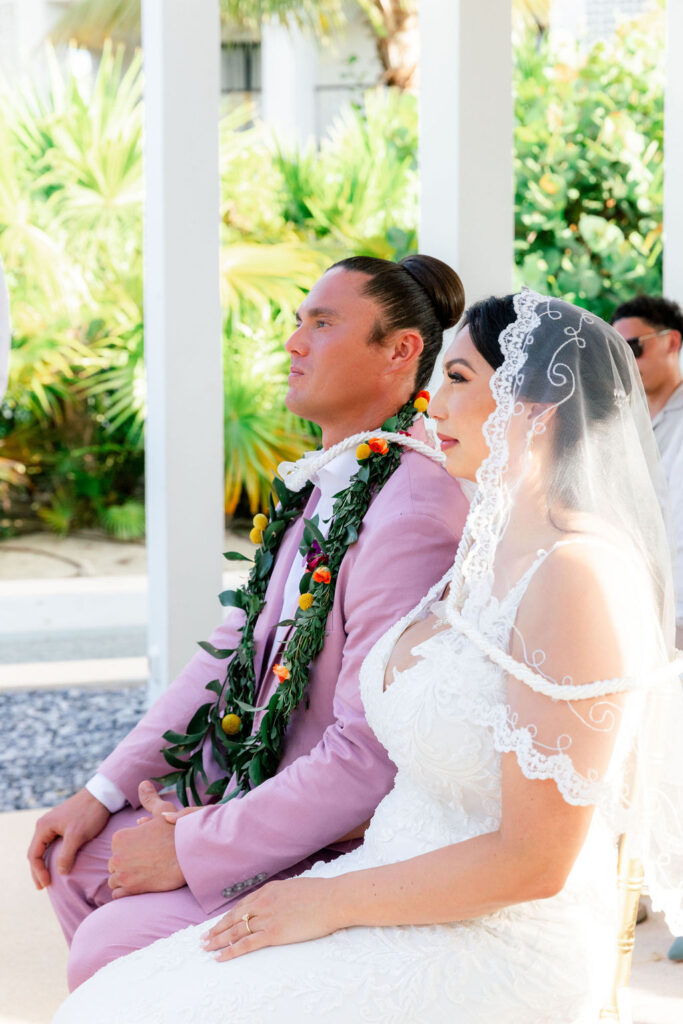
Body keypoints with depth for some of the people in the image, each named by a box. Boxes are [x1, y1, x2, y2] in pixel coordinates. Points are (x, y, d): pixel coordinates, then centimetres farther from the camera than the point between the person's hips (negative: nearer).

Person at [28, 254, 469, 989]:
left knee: (108, 949, -14)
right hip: (261, 787, 9)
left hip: (347, 851, -9)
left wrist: (191, 848, -20)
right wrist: (107, 789, 6)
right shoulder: (315, 485, 4)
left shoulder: (413, 518, -27)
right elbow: (233, 646, 11)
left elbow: (369, 757, -28)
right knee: (73, 858, 11)